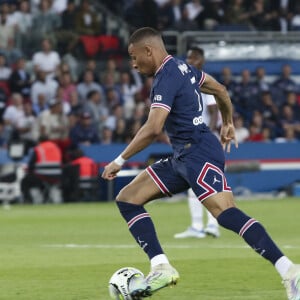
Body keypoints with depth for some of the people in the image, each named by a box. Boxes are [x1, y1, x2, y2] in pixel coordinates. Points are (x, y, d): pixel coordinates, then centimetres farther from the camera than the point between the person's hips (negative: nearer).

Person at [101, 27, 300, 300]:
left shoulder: (166, 78, -14)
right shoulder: (181, 67, 15)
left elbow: (153, 128, -24)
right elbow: (220, 90, 27)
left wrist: (120, 161, -18)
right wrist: (228, 123, 41)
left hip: (199, 154, -11)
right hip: (182, 157, 11)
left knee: (225, 213, -26)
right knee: (127, 199, 7)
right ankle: (162, 268, -4)